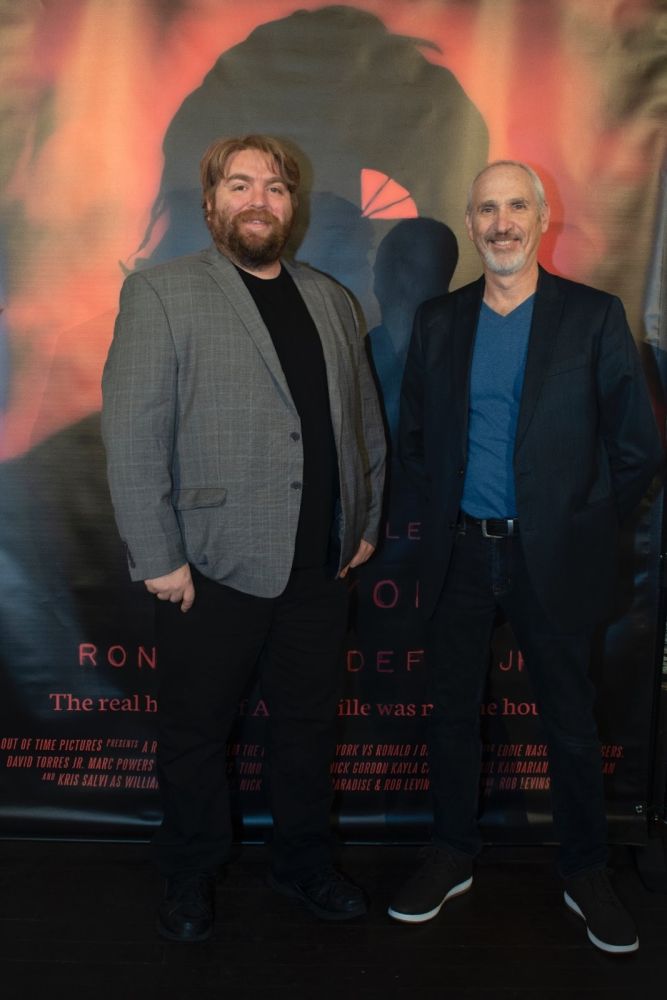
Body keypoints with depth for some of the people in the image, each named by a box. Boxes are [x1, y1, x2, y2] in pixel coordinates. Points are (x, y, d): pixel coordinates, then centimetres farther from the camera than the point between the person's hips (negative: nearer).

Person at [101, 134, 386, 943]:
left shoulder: (330, 300, 13)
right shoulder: (161, 292, -4)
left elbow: (366, 422, 15)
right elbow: (132, 436, -11)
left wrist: (367, 525, 10)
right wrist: (160, 560, -14)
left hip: (321, 569, 5)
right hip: (214, 569, -4)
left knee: (308, 725, 16)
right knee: (195, 733, 12)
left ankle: (303, 862, 37)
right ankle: (190, 876, 34)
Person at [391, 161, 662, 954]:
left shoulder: (594, 317, -3)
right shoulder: (437, 321, 6)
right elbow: (413, 436, 13)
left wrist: (579, 527, -1)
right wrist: (449, 511, 5)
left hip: (550, 559, -2)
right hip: (459, 554, 3)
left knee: (570, 722, 9)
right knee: (452, 712, 12)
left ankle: (586, 874, 30)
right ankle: (451, 857, 31)